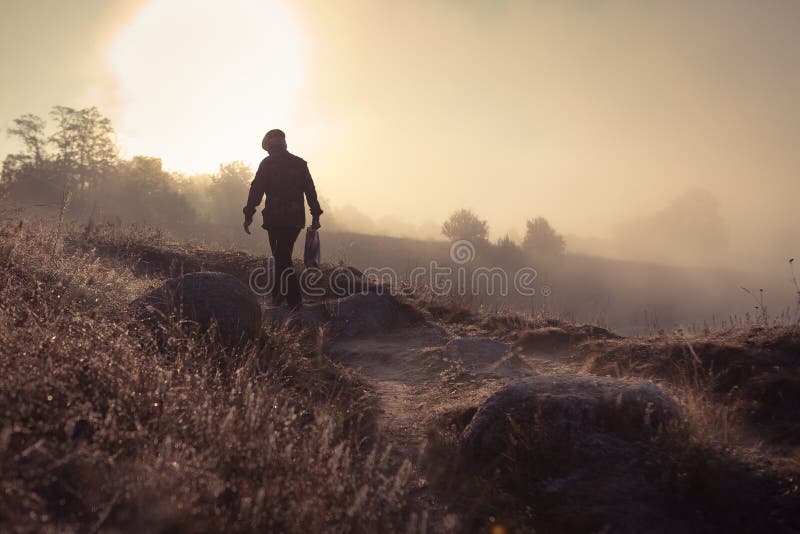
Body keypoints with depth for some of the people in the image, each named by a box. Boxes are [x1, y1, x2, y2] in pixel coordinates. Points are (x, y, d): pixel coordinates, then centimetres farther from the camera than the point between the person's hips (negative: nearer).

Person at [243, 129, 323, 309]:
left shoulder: (267, 163, -1)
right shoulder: (300, 163, 11)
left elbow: (256, 190, -6)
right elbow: (310, 191, 9)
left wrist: (248, 215, -2)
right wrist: (315, 215, 12)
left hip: (276, 218, -5)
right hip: (296, 218, 5)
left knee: (282, 258, -3)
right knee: (283, 255, 18)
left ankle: (294, 300, -11)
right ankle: (278, 294, 23)